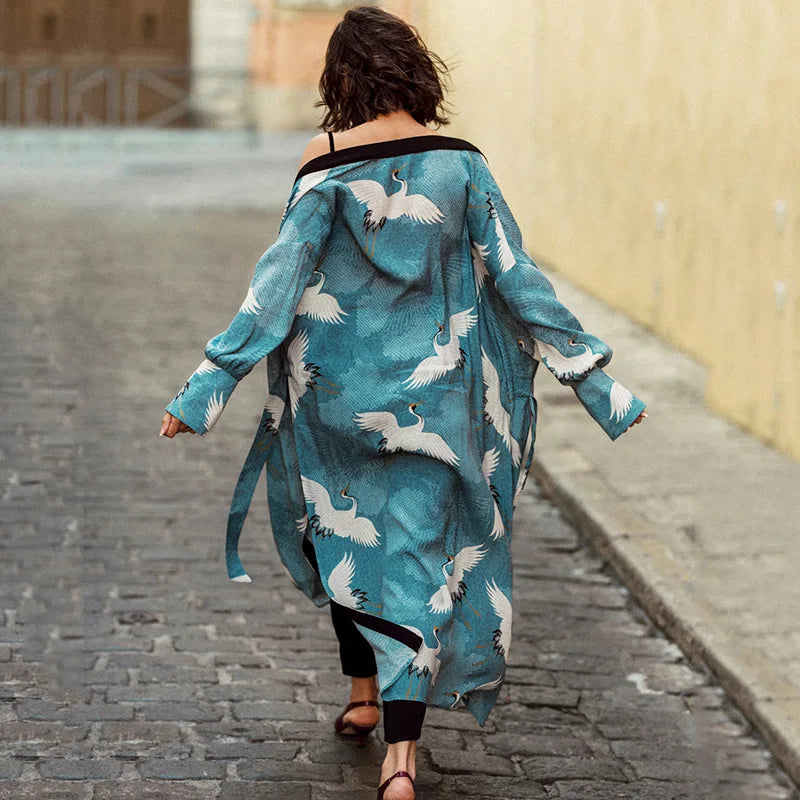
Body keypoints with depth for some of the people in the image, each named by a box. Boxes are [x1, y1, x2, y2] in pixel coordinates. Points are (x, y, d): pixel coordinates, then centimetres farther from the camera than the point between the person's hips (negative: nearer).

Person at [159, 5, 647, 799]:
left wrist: (211, 379, -9)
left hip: (338, 386, 0)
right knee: (417, 559, 2)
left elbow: (279, 279, -12)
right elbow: (517, 277, -4)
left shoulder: (326, 162, -10)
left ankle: (364, 695, 34)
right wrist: (589, 373, 3)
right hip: (431, 393, 0)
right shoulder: (459, 163, -5)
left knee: (346, 535, 24)